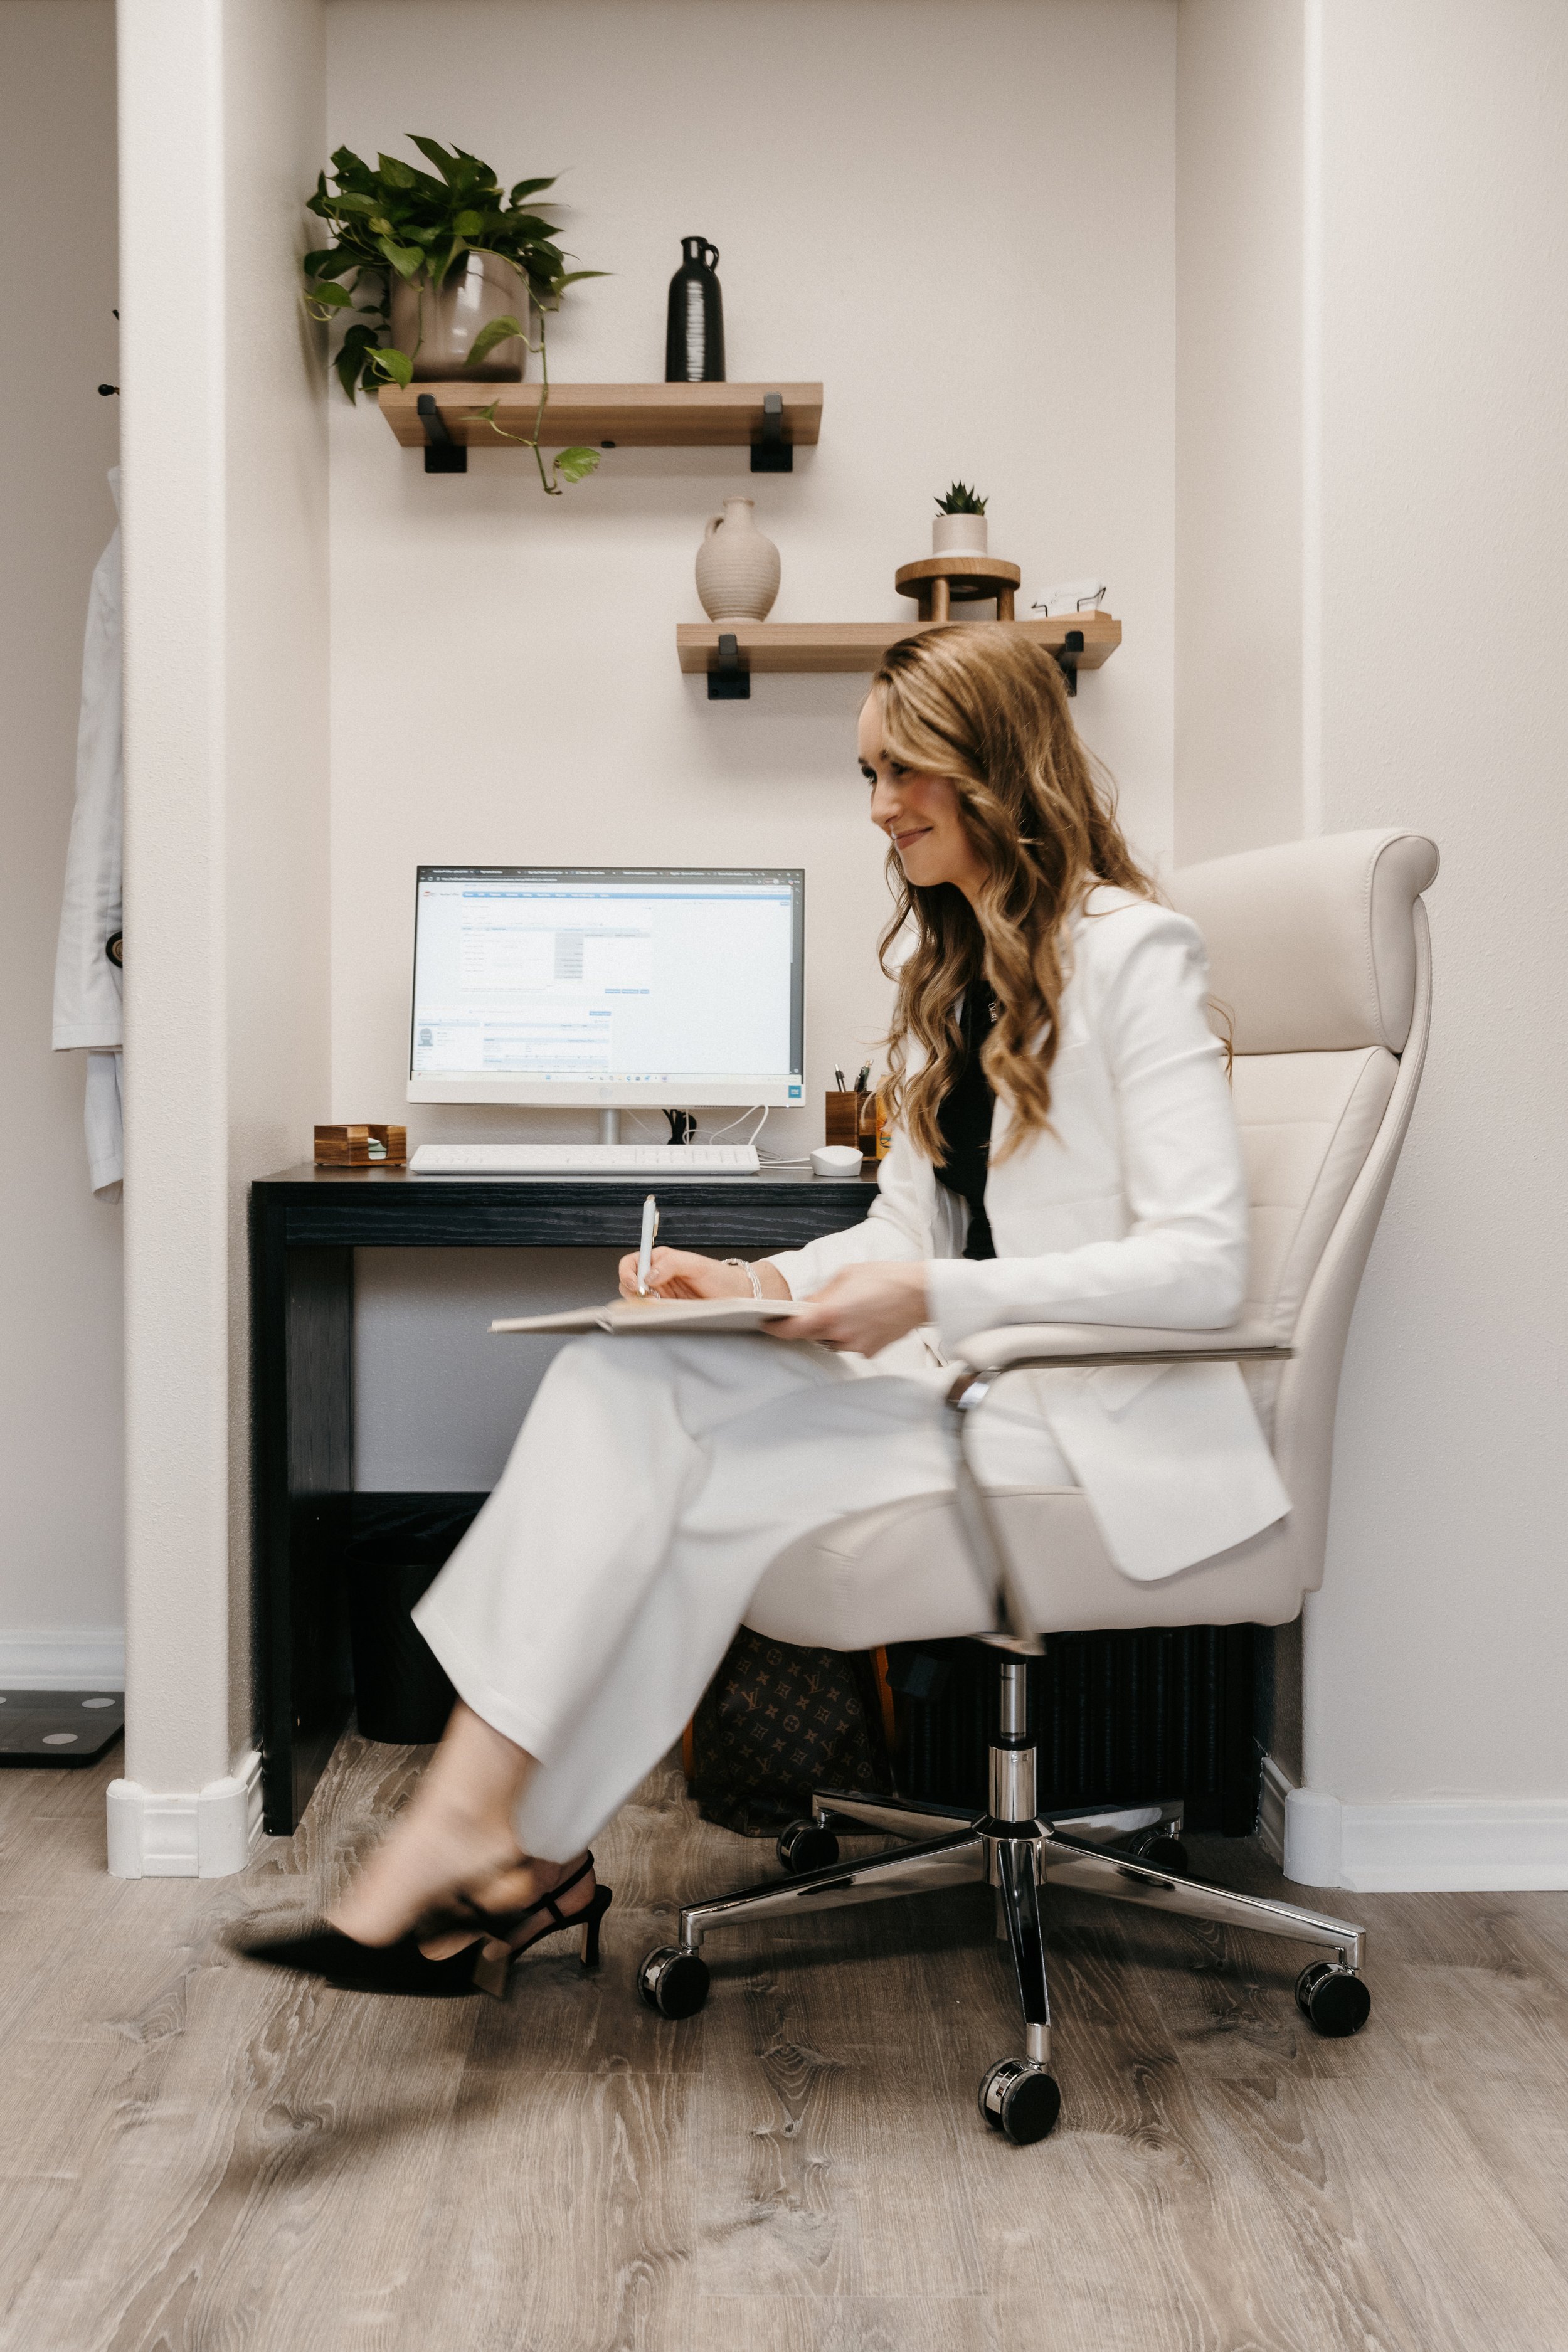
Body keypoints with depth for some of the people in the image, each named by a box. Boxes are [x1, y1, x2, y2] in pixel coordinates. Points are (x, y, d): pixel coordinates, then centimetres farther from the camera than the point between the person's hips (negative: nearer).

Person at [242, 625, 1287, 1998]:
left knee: (680, 1469, -24)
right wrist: (764, 1284, -1)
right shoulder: (942, 958, 18)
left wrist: (935, 1300, -24)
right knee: (627, 1375, -18)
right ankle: (507, 1848, -19)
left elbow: (1204, 1263, -16)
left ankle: (495, 1837, -13)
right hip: (959, 1376, 7)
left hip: (1091, 1419, -7)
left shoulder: (1130, 950, -7)